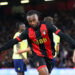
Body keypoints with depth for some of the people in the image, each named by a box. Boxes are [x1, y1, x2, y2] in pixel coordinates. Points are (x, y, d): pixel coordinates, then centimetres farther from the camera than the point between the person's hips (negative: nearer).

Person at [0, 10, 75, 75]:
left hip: (49, 55, 2)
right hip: (38, 55, -2)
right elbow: (14, 41, -4)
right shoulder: (28, 31, -5)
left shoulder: (46, 26, -10)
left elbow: (61, 34, -19)